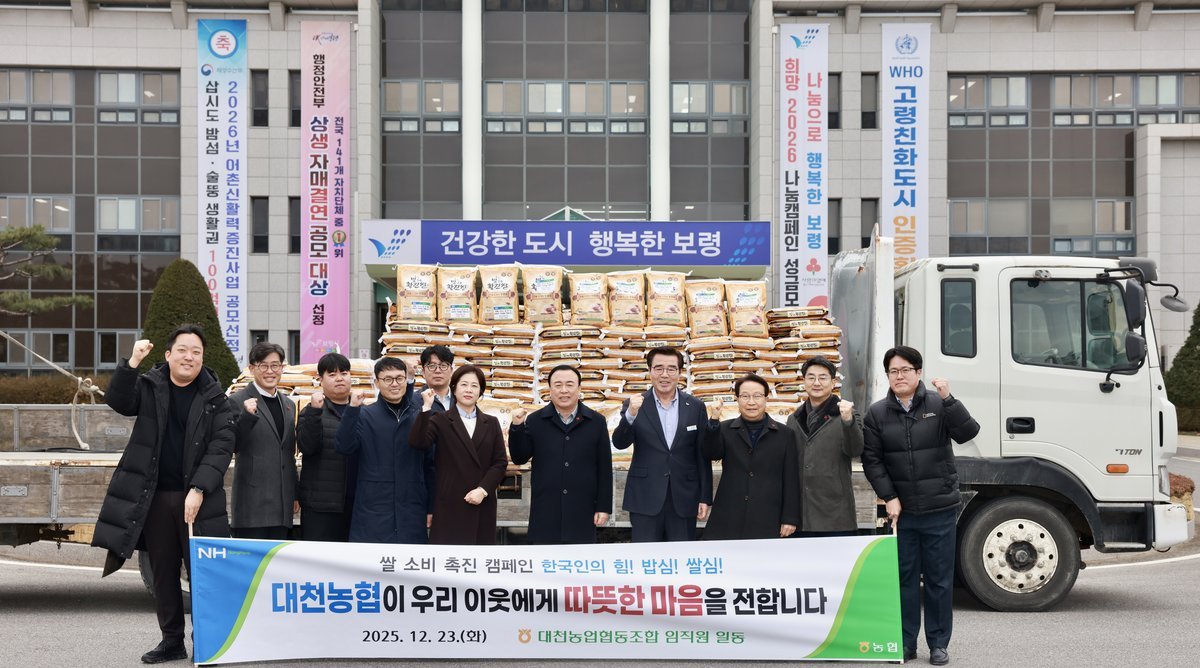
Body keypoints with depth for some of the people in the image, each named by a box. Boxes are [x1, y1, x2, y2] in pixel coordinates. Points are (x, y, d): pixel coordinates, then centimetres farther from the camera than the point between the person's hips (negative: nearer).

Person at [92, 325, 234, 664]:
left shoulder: (215, 398, 1)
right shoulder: (150, 386, 6)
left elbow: (222, 446, -6)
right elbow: (118, 401, -11)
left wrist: (199, 490, -16)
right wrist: (131, 363, -25)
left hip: (197, 498, -2)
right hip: (154, 496, 2)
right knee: (163, 571, 9)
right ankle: (172, 641, 20)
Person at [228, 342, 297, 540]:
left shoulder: (288, 404, 18)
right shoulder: (238, 401, -3)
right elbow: (232, 446, -10)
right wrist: (246, 416, -24)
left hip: (282, 502, 6)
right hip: (252, 500, -6)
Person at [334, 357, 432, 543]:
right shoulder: (364, 415, 4)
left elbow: (429, 465, 12)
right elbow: (344, 447, -10)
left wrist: (431, 509, 10)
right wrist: (352, 408, -20)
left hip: (412, 515, 2)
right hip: (372, 514, -2)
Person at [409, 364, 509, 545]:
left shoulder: (491, 423, 14)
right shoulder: (440, 421, 5)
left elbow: (500, 462, 7)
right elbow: (417, 443, -13)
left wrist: (483, 490, -7)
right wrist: (426, 408, -18)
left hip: (482, 505, 3)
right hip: (450, 504, -3)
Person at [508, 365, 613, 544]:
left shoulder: (596, 422, 5)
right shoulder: (535, 421, 5)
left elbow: (604, 468, 5)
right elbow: (519, 458, 4)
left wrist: (604, 507, 2)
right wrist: (517, 427, -11)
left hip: (582, 513, 0)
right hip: (545, 513, 0)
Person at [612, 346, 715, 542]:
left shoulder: (695, 407, 5)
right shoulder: (635, 405, 2)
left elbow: (703, 455, 7)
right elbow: (619, 443, -11)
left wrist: (705, 498, 4)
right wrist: (630, 415, -29)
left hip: (684, 499, 1)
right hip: (645, 500, -1)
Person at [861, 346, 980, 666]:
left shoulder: (938, 405, 0)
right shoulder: (877, 413, 3)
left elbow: (967, 432, -13)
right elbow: (871, 460, 1)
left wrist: (948, 399, -25)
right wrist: (889, 497, -7)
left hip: (939, 508, -1)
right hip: (900, 510, 1)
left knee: (939, 579, 5)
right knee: (904, 577, 6)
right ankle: (906, 642, 14)